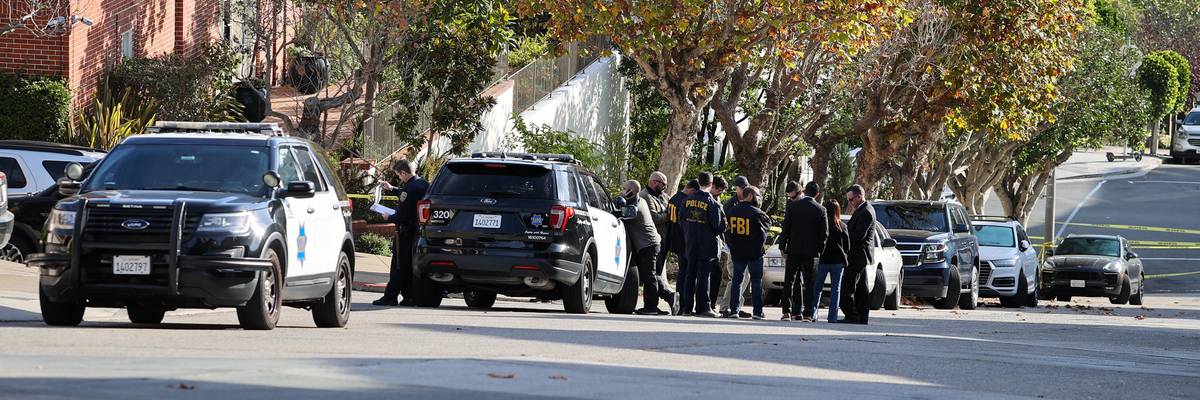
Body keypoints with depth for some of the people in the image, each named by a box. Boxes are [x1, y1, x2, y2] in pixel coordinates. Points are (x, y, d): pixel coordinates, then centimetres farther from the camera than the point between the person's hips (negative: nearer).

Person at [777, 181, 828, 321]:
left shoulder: (792, 206, -4)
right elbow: (824, 233, -2)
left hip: (793, 249, 1)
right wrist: (820, 250, 7)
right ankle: (807, 313, 0)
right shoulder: (820, 210, -5)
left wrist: (782, 246, 4)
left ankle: (787, 310, 4)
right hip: (811, 251, 0)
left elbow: (786, 228, -3)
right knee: (809, 283, 4)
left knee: (790, 281, 9)